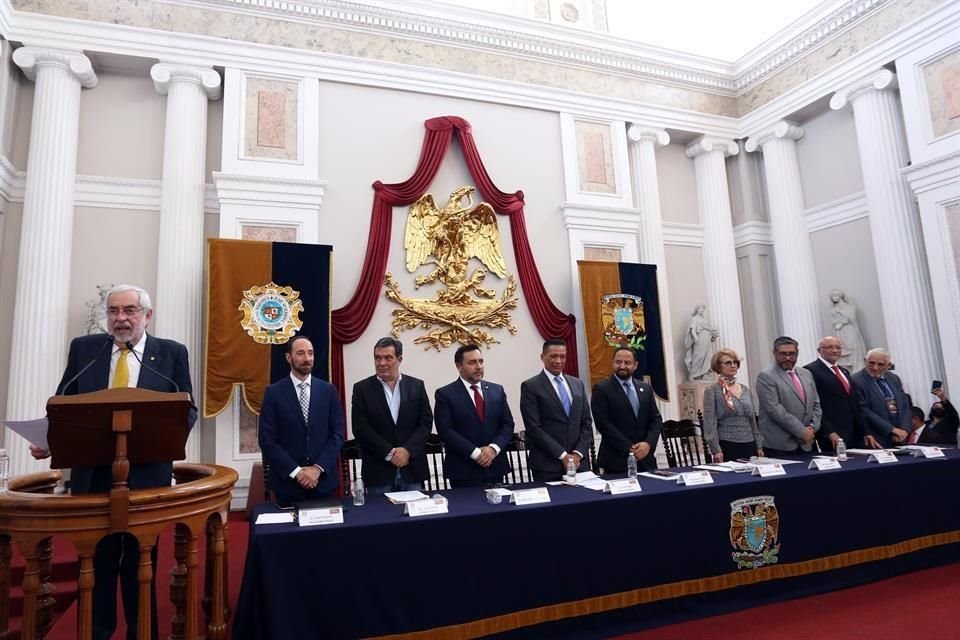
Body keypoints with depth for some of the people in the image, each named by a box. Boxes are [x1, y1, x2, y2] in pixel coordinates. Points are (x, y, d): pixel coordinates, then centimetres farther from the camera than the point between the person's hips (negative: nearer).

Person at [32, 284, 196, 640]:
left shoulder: (172, 353, 0)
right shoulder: (83, 349, 6)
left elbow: (187, 409, 0)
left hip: (146, 475, -2)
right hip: (93, 474, 2)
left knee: (141, 567, 12)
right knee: (95, 565, 13)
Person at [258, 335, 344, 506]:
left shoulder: (328, 390, 2)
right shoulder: (273, 392, -3)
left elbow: (337, 434, 0)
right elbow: (267, 440, -6)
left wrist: (318, 468, -11)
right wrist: (296, 471, -13)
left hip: (323, 479, 2)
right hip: (288, 481, -1)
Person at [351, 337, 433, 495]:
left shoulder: (417, 386, 5)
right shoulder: (362, 388, 0)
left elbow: (426, 422, 1)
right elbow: (360, 428, -6)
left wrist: (407, 450, -13)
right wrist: (389, 453, -13)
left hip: (412, 469, 2)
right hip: (378, 470, -1)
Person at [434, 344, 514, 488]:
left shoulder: (497, 390, 9)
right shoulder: (445, 394, -4)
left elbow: (508, 424, 6)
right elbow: (445, 431, -12)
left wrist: (494, 448, -11)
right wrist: (476, 452, -18)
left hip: (495, 468, 4)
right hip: (463, 471, -3)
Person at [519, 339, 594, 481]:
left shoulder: (577, 384, 12)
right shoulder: (530, 386, -4)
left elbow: (587, 423, 9)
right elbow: (534, 428, -10)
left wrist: (578, 453, -4)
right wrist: (562, 455, -13)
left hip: (579, 462, 4)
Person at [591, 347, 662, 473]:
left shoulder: (646, 389, 11)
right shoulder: (601, 389, -5)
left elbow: (656, 420, 9)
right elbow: (604, 424, -12)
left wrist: (648, 443, -9)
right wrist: (629, 448, -15)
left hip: (645, 459, 5)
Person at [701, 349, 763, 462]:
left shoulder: (745, 389, 13)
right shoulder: (711, 391, -4)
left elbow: (753, 419, 17)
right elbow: (710, 423, -9)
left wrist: (759, 446, 13)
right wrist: (716, 450, -16)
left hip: (749, 446, 5)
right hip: (727, 447, -5)